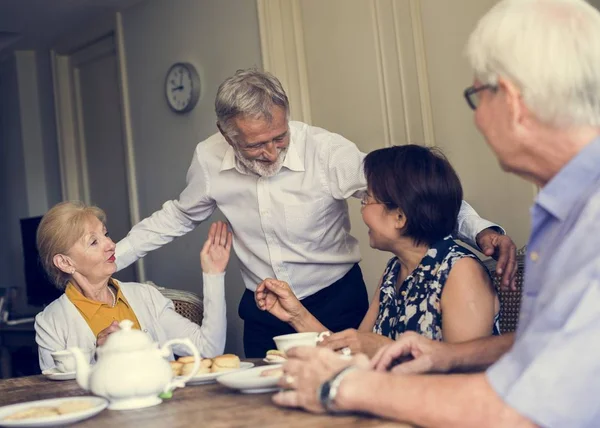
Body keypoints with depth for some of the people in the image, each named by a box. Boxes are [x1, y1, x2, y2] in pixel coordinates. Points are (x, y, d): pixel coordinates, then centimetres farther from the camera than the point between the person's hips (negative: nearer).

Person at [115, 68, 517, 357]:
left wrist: (482, 230, -35)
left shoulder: (328, 151, -23)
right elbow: (178, 216, 8)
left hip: (335, 303, -3)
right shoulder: (209, 159, -12)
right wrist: (109, 258, 7)